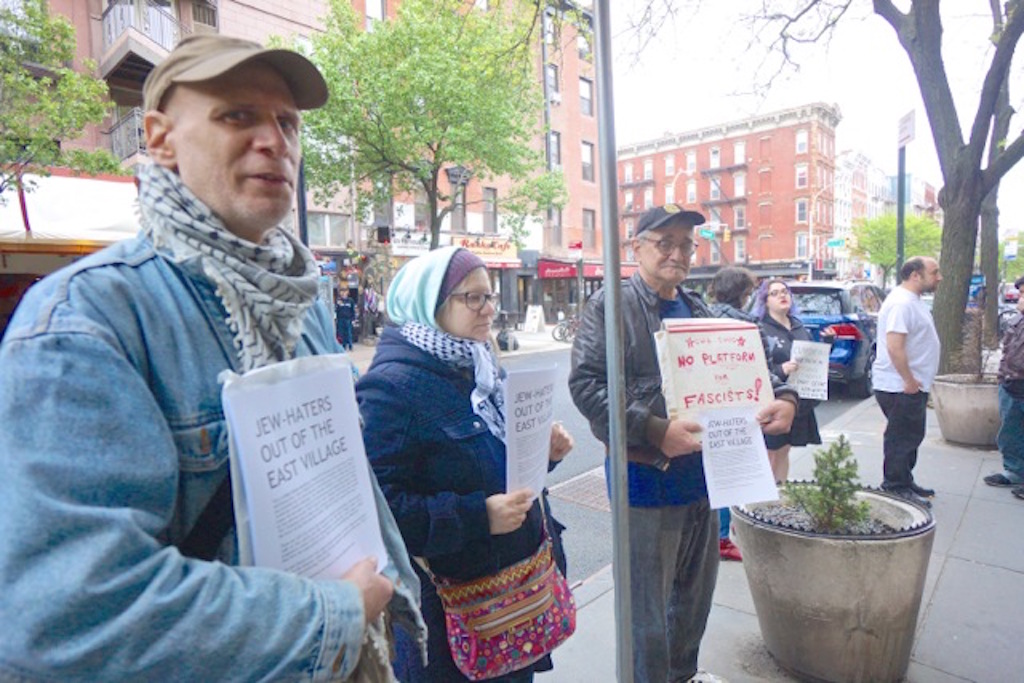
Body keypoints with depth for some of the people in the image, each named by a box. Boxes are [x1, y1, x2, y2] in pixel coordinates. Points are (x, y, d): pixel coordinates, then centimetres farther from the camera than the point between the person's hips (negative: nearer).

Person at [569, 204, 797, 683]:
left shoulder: (697, 309, 12)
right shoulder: (611, 305, -8)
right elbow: (586, 383, -19)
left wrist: (782, 398, -3)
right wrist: (654, 431, -28)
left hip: (701, 473, 7)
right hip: (645, 478, -7)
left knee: (696, 592, 25)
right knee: (647, 610, 8)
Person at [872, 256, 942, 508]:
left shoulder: (912, 301, 15)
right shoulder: (901, 303, -20)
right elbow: (894, 347, -28)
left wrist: (915, 381, 18)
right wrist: (909, 381, -22)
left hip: (912, 385, 11)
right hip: (901, 388, -11)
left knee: (910, 437, 19)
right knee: (901, 439, -1)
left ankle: (905, 483, 32)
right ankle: (896, 489, 10)